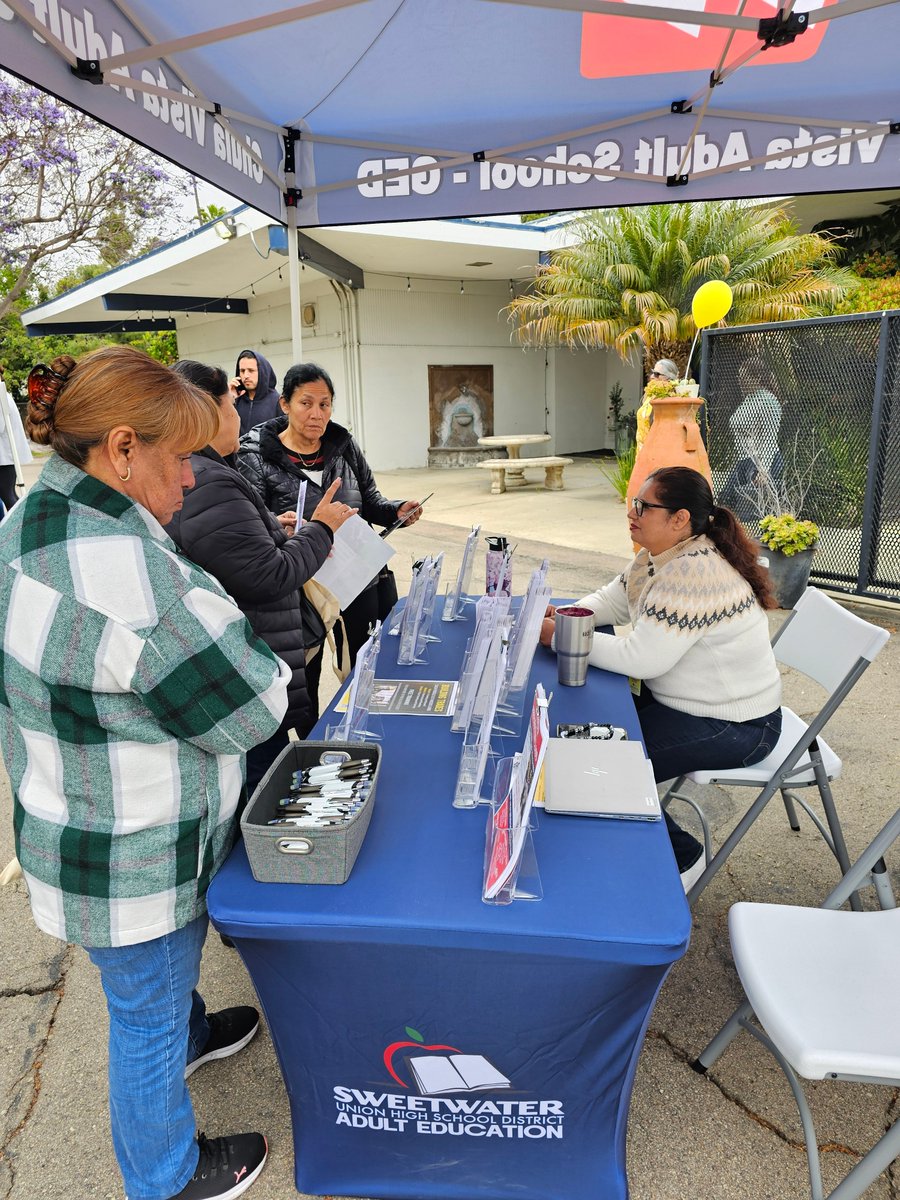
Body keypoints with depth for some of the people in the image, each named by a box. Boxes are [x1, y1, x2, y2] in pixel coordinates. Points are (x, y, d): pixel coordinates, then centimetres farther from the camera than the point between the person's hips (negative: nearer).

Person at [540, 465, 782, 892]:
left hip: (733, 725, -10)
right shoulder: (658, 556, 1)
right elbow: (613, 600, 12)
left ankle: (680, 857, 8)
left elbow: (640, 659, -31)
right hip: (675, 698, 10)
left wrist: (560, 636, -22)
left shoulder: (693, 575, -30)